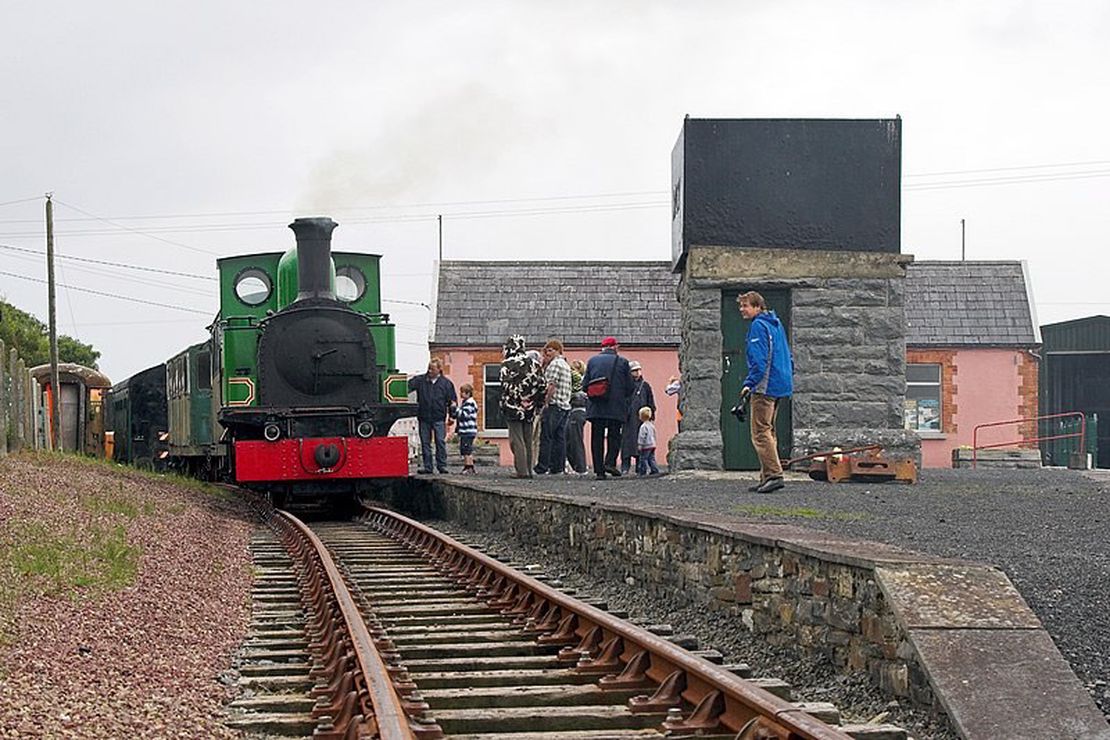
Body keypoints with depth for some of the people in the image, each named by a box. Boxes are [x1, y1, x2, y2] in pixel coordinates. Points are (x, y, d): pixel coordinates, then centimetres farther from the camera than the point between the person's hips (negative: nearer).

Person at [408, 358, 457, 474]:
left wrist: (451, 415, 3)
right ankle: (427, 466, 10)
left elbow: (452, 400, 7)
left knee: (441, 442, -3)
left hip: (439, 418, -2)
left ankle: (442, 465, 4)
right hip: (424, 417, 2)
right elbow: (409, 385, -4)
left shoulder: (446, 383, 4)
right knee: (425, 443, 5)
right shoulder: (420, 380, 6)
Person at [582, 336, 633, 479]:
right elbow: (629, 387, 2)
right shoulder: (622, 362, 0)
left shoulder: (592, 361, 5)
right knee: (614, 436, 10)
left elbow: (585, 385, 4)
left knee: (597, 438, 6)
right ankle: (610, 462, -8)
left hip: (595, 407, 2)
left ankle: (599, 470, 2)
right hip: (616, 407, -2)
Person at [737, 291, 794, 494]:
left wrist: (750, 384, -18)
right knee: (768, 431, 14)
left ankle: (774, 475, -17)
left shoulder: (758, 326, -11)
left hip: (765, 386, -10)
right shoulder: (776, 324, 19)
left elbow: (759, 360, -19)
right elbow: (787, 357, 23)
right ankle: (767, 477, 15)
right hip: (781, 385, 10)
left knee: (760, 432, -10)